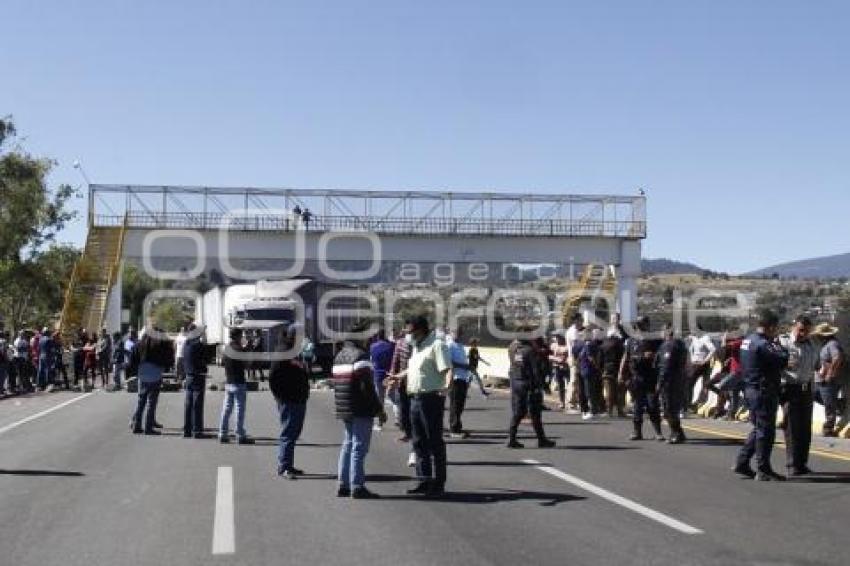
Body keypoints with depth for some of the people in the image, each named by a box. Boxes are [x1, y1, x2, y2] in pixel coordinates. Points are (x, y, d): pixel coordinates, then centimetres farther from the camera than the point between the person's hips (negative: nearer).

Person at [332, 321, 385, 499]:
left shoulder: (339, 356, 16)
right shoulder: (361, 356, -14)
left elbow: (335, 383, 18)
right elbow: (367, 387, -19)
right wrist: (379, 409, -14)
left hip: (344, 410, 9)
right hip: (361, 411, -9)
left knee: (348, 445, 16)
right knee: (359, 446, -6)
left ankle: (343, 485, 19)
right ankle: (357, 487, -5)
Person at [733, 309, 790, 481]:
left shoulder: (748, 340, 11)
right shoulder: (762, 344, -20)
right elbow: (783, 360, -23)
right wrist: (777, 344, -6)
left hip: (751, 389, 10)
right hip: (764, 392, -10)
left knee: (758, 429, 19)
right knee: (765, 430, -1)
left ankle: (742, 464, 21)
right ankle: (764, 471, 5)